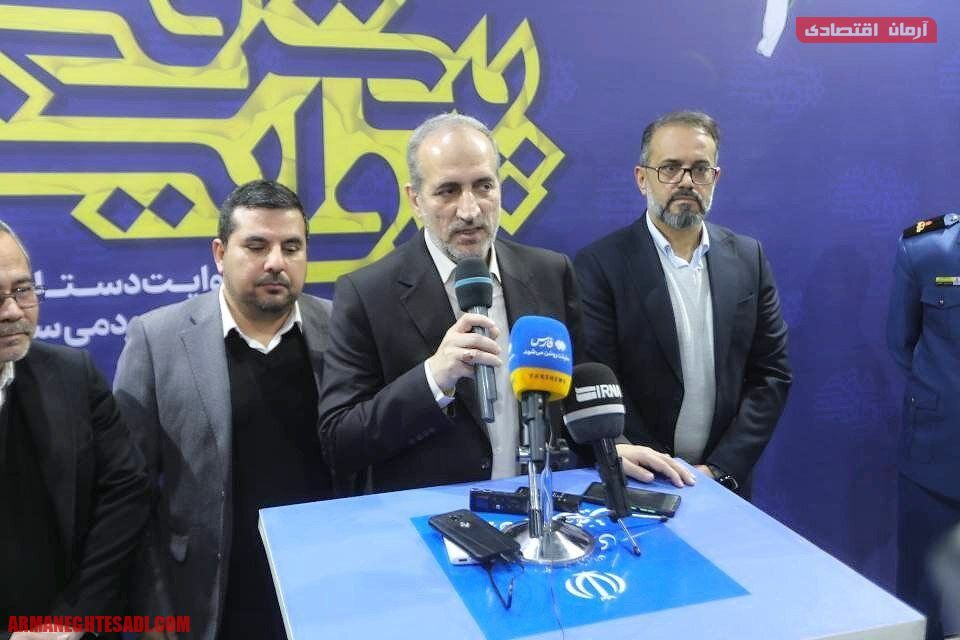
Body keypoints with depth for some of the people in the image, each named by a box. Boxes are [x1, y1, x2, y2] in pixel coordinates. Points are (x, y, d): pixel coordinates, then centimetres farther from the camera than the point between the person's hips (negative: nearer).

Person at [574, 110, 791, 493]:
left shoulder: (748, 258, 0)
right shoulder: (600, 264, -11)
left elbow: (771, 374, 0)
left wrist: (720, 469, -9)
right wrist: (666, 473, -18)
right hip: (634, 485, -3)